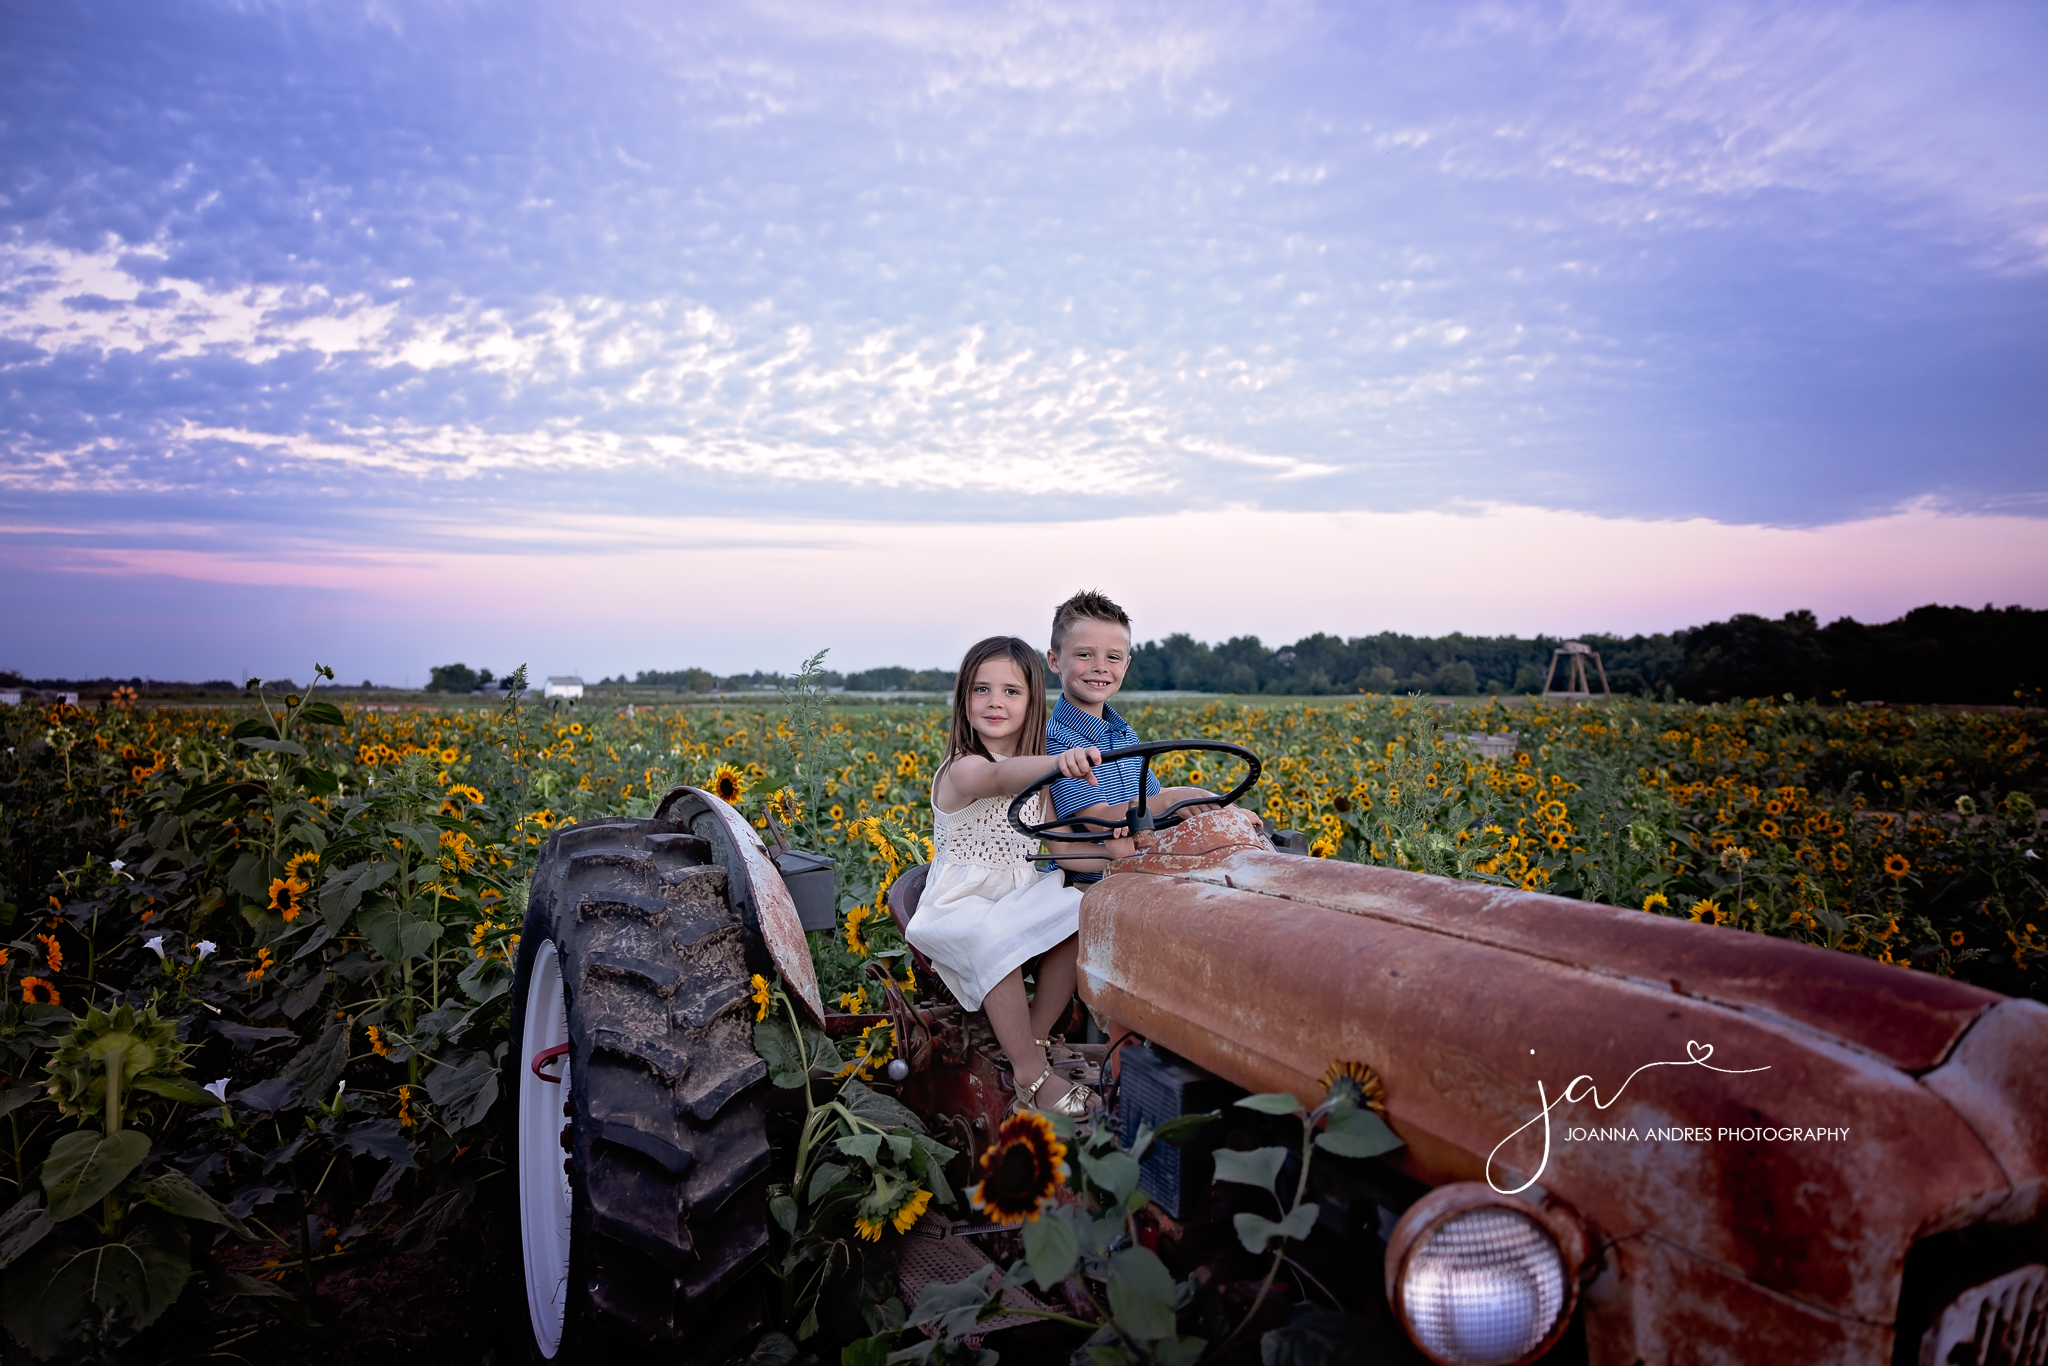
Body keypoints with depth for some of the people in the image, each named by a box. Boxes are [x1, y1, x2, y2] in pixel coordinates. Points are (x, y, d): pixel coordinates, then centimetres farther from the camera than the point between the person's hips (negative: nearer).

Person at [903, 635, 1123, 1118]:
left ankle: (1035, 1038, -7)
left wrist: (1103, 850, -14)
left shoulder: (1036, 772, 8)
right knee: (995, 936, -37)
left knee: (1081, 913, -21)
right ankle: (1031, 1076, -24)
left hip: (1023, 901, 6)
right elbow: (1001, 775, -41)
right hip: (962, 905, -6)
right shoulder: (962, 770, -17)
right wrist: (1059, 762, -63)